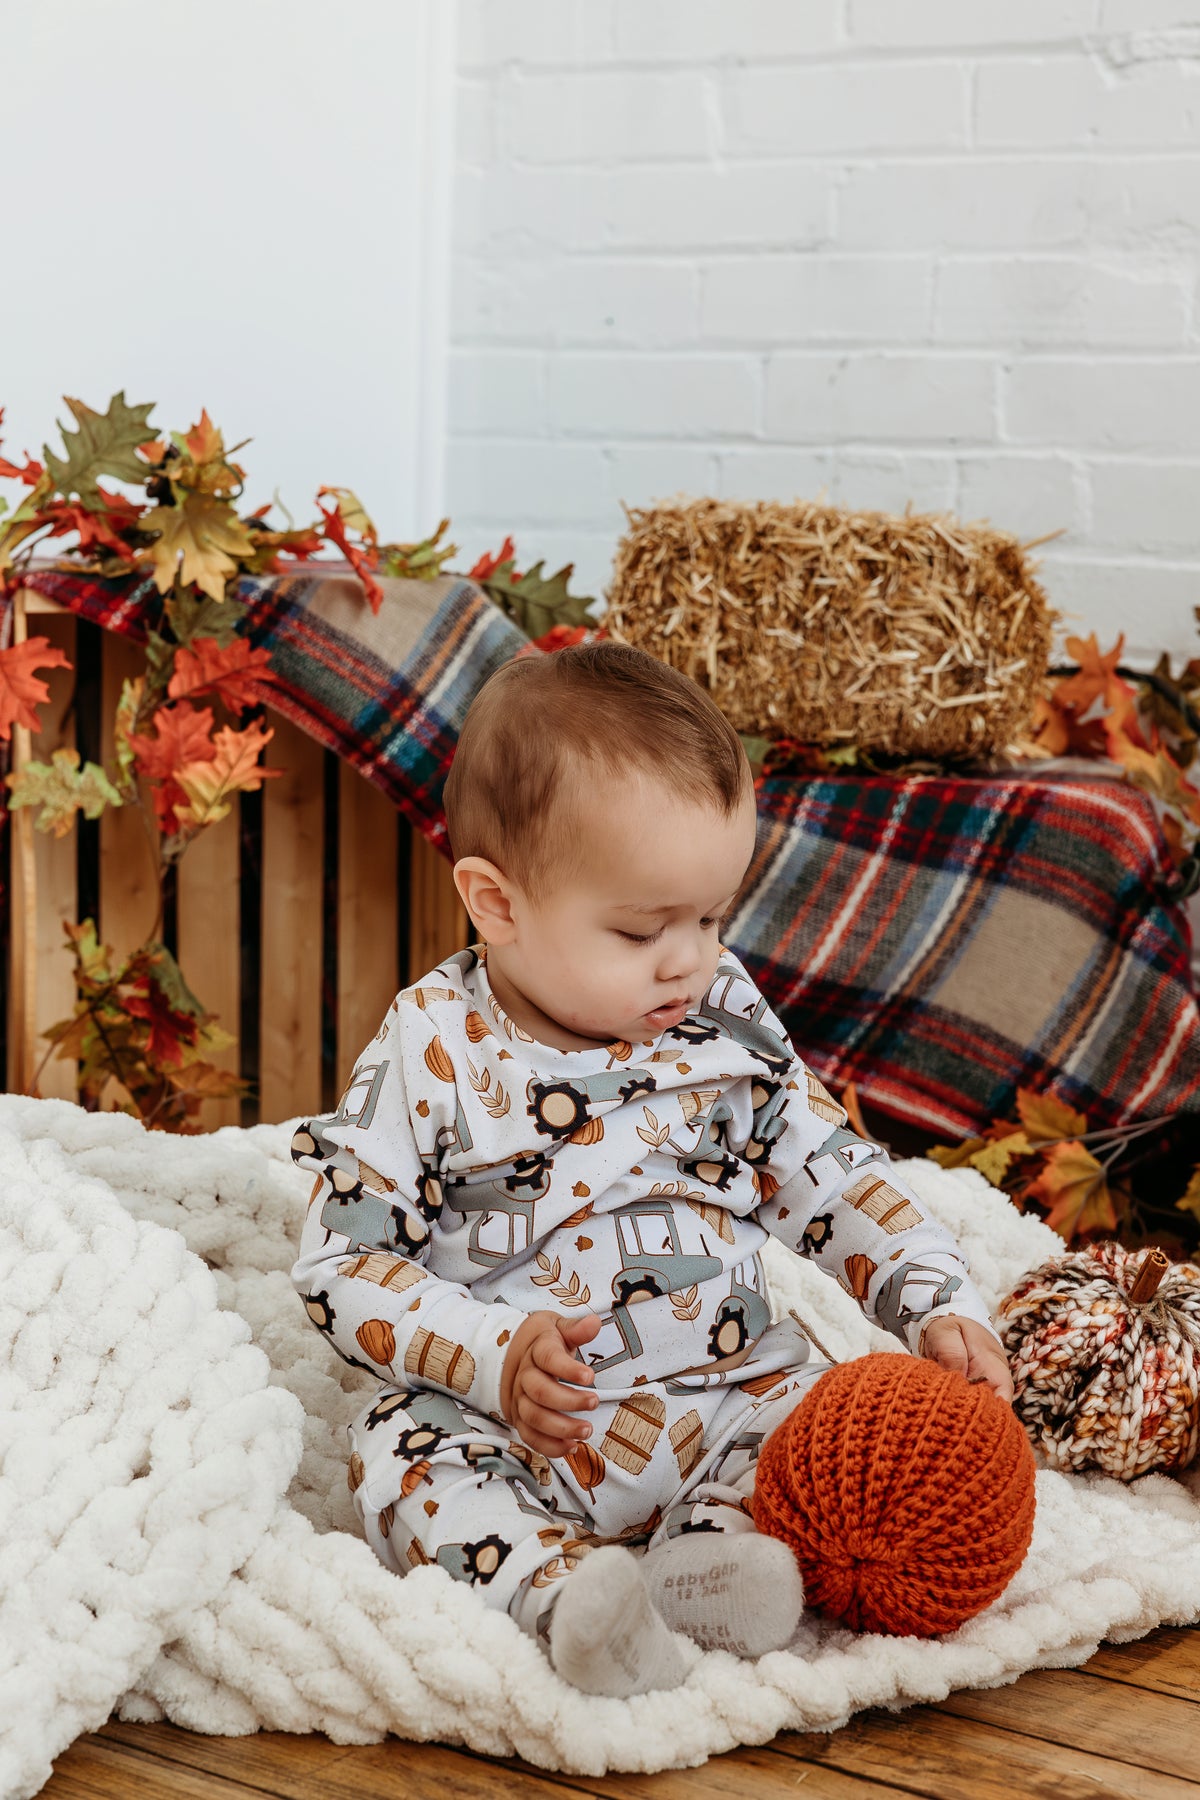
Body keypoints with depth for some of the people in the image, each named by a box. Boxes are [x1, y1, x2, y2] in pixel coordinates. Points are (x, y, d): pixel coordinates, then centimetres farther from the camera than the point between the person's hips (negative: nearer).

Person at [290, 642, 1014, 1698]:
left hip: (724, 1393, 3)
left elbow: (835, 1180, 10)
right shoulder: (435, 1055, -8)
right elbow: (342, 1264, -7)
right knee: (400, 1450, -29)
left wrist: (939, 1306, -6)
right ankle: (559, 1583, -49)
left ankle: (715, 1553, -40)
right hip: (510, 1424, -3)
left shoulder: (729, 1025, 3)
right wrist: (493, 1353, -21)